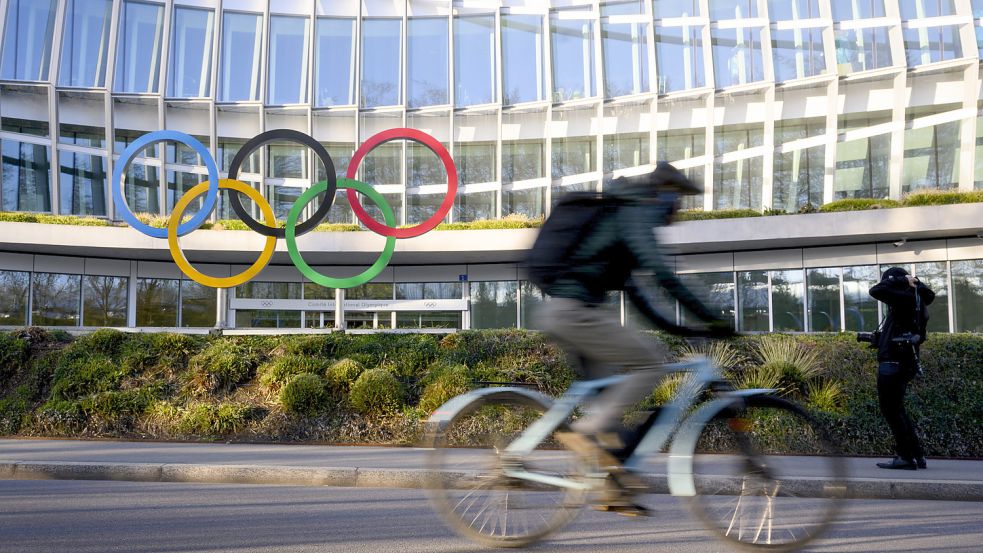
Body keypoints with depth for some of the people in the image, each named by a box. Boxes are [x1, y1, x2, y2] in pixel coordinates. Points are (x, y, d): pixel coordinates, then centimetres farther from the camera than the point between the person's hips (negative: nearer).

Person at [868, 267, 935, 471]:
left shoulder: (905, 298, -14)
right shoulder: (915, 299, 13)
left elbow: (876, 291, -23)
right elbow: (929, 294, 35)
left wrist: (901, 280, -12)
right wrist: (914, 282, 19)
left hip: (893, 363, -10)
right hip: (903, 362, 10)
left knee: (891, 410, -4)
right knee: (896, 410, 16)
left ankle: (906, 457, -3)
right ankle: (916, 455, 18)